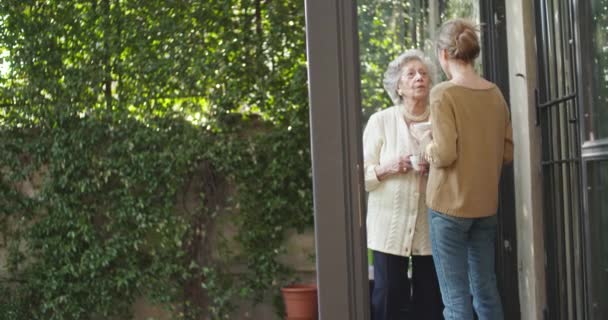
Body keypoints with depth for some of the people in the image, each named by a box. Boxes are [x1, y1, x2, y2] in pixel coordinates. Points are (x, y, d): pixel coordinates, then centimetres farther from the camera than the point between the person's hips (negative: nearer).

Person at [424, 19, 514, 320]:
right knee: (486, 289, 15)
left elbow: (445, 154, -19)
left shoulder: (443, 93, -13)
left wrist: (429, 151, 1)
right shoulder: (494, 93, 5)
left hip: (450, 205, -6)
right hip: (487, 205, 6)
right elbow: (507, 152, 8)